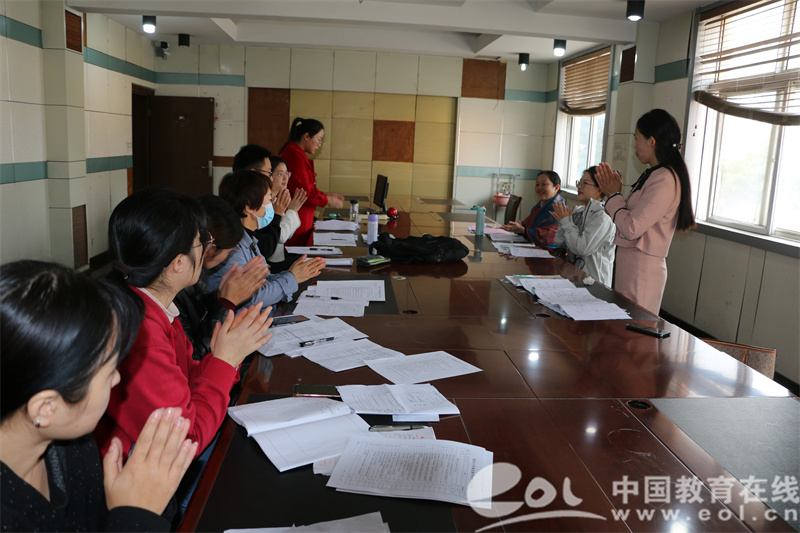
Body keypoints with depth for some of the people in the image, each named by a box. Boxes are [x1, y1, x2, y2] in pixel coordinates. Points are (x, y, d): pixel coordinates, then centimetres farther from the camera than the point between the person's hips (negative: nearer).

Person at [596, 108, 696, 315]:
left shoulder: (665, 180, -18)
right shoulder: (652, 174, 13)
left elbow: (631, 228, -22)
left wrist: (614, 195, -8)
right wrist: (614, 190, 11)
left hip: (642, 269, -10)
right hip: (628, 263, 10)